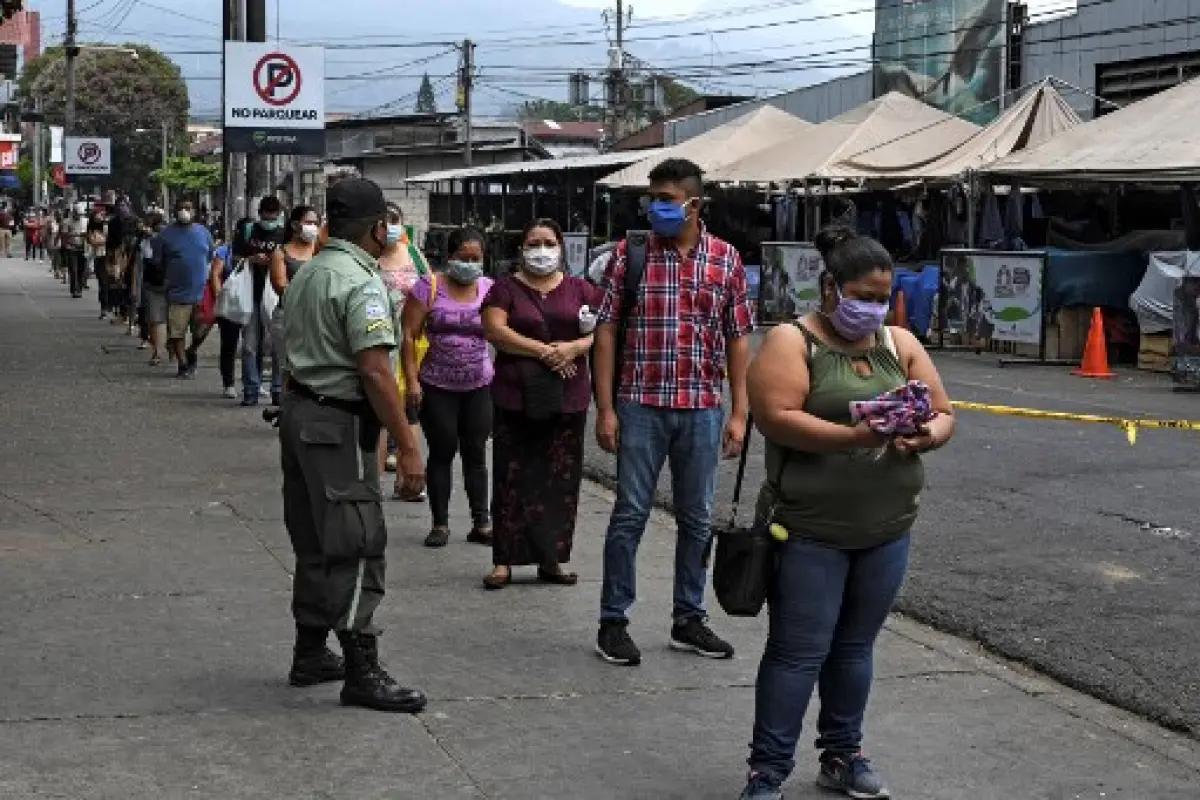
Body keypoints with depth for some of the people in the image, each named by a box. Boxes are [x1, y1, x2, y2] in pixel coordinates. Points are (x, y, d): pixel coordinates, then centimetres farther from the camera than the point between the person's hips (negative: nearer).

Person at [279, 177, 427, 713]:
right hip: (338, 424, -10)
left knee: (315, 542, 17)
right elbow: (375, 372, -23)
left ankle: (310, 654, 25)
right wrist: (407, 447, -21)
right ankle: (361, 671, -4)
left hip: (298, 409, 10)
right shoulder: (361, 284, -17)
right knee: (356, 547, -6)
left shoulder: (307, 274, 13)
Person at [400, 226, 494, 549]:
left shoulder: (490, 289, 4)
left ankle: (482, 523, 12)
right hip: (437, 386, -2)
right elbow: (409, 336, -6)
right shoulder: (429, 287, -4)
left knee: (476, 454, 7)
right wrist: (412, 380, -13)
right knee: (441, 453, 4)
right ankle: (440, 524, 13)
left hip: (479, 386, 2)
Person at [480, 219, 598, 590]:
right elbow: (495, 329, -9)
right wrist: (543, 351, -16)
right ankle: (505, 560, 1)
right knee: (513, 478, -2)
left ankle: (551, 559, 12)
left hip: (567, 397, 3)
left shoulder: (580, 289, 13)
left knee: (561, 478, 4)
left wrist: (574, 348, -15)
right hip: (516, 396, -2)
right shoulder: (506, 288, 5)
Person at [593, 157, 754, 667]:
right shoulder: (630, 253, -1)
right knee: (630, 514, 1)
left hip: (703, 409, 2)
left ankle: (689, 619, 23)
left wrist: (739, 414, 2)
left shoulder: (725, 259, 4)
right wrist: (605, 409, -7)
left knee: (696, 518, 11)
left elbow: (738, 339, 7)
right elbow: (606, 331, -1)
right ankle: (613, 621, 11)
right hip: (640, 405, -2)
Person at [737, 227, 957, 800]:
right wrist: (853, 437, -29)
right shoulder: (792, 341, -7)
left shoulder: (900, 344, 10)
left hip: (887, 531, 5)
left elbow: (943, 414, 10)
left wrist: (927, 436, -14)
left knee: (856, 646, 15)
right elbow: (776, 418, -19)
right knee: (798, 652, -2)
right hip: (811, 531, -5)